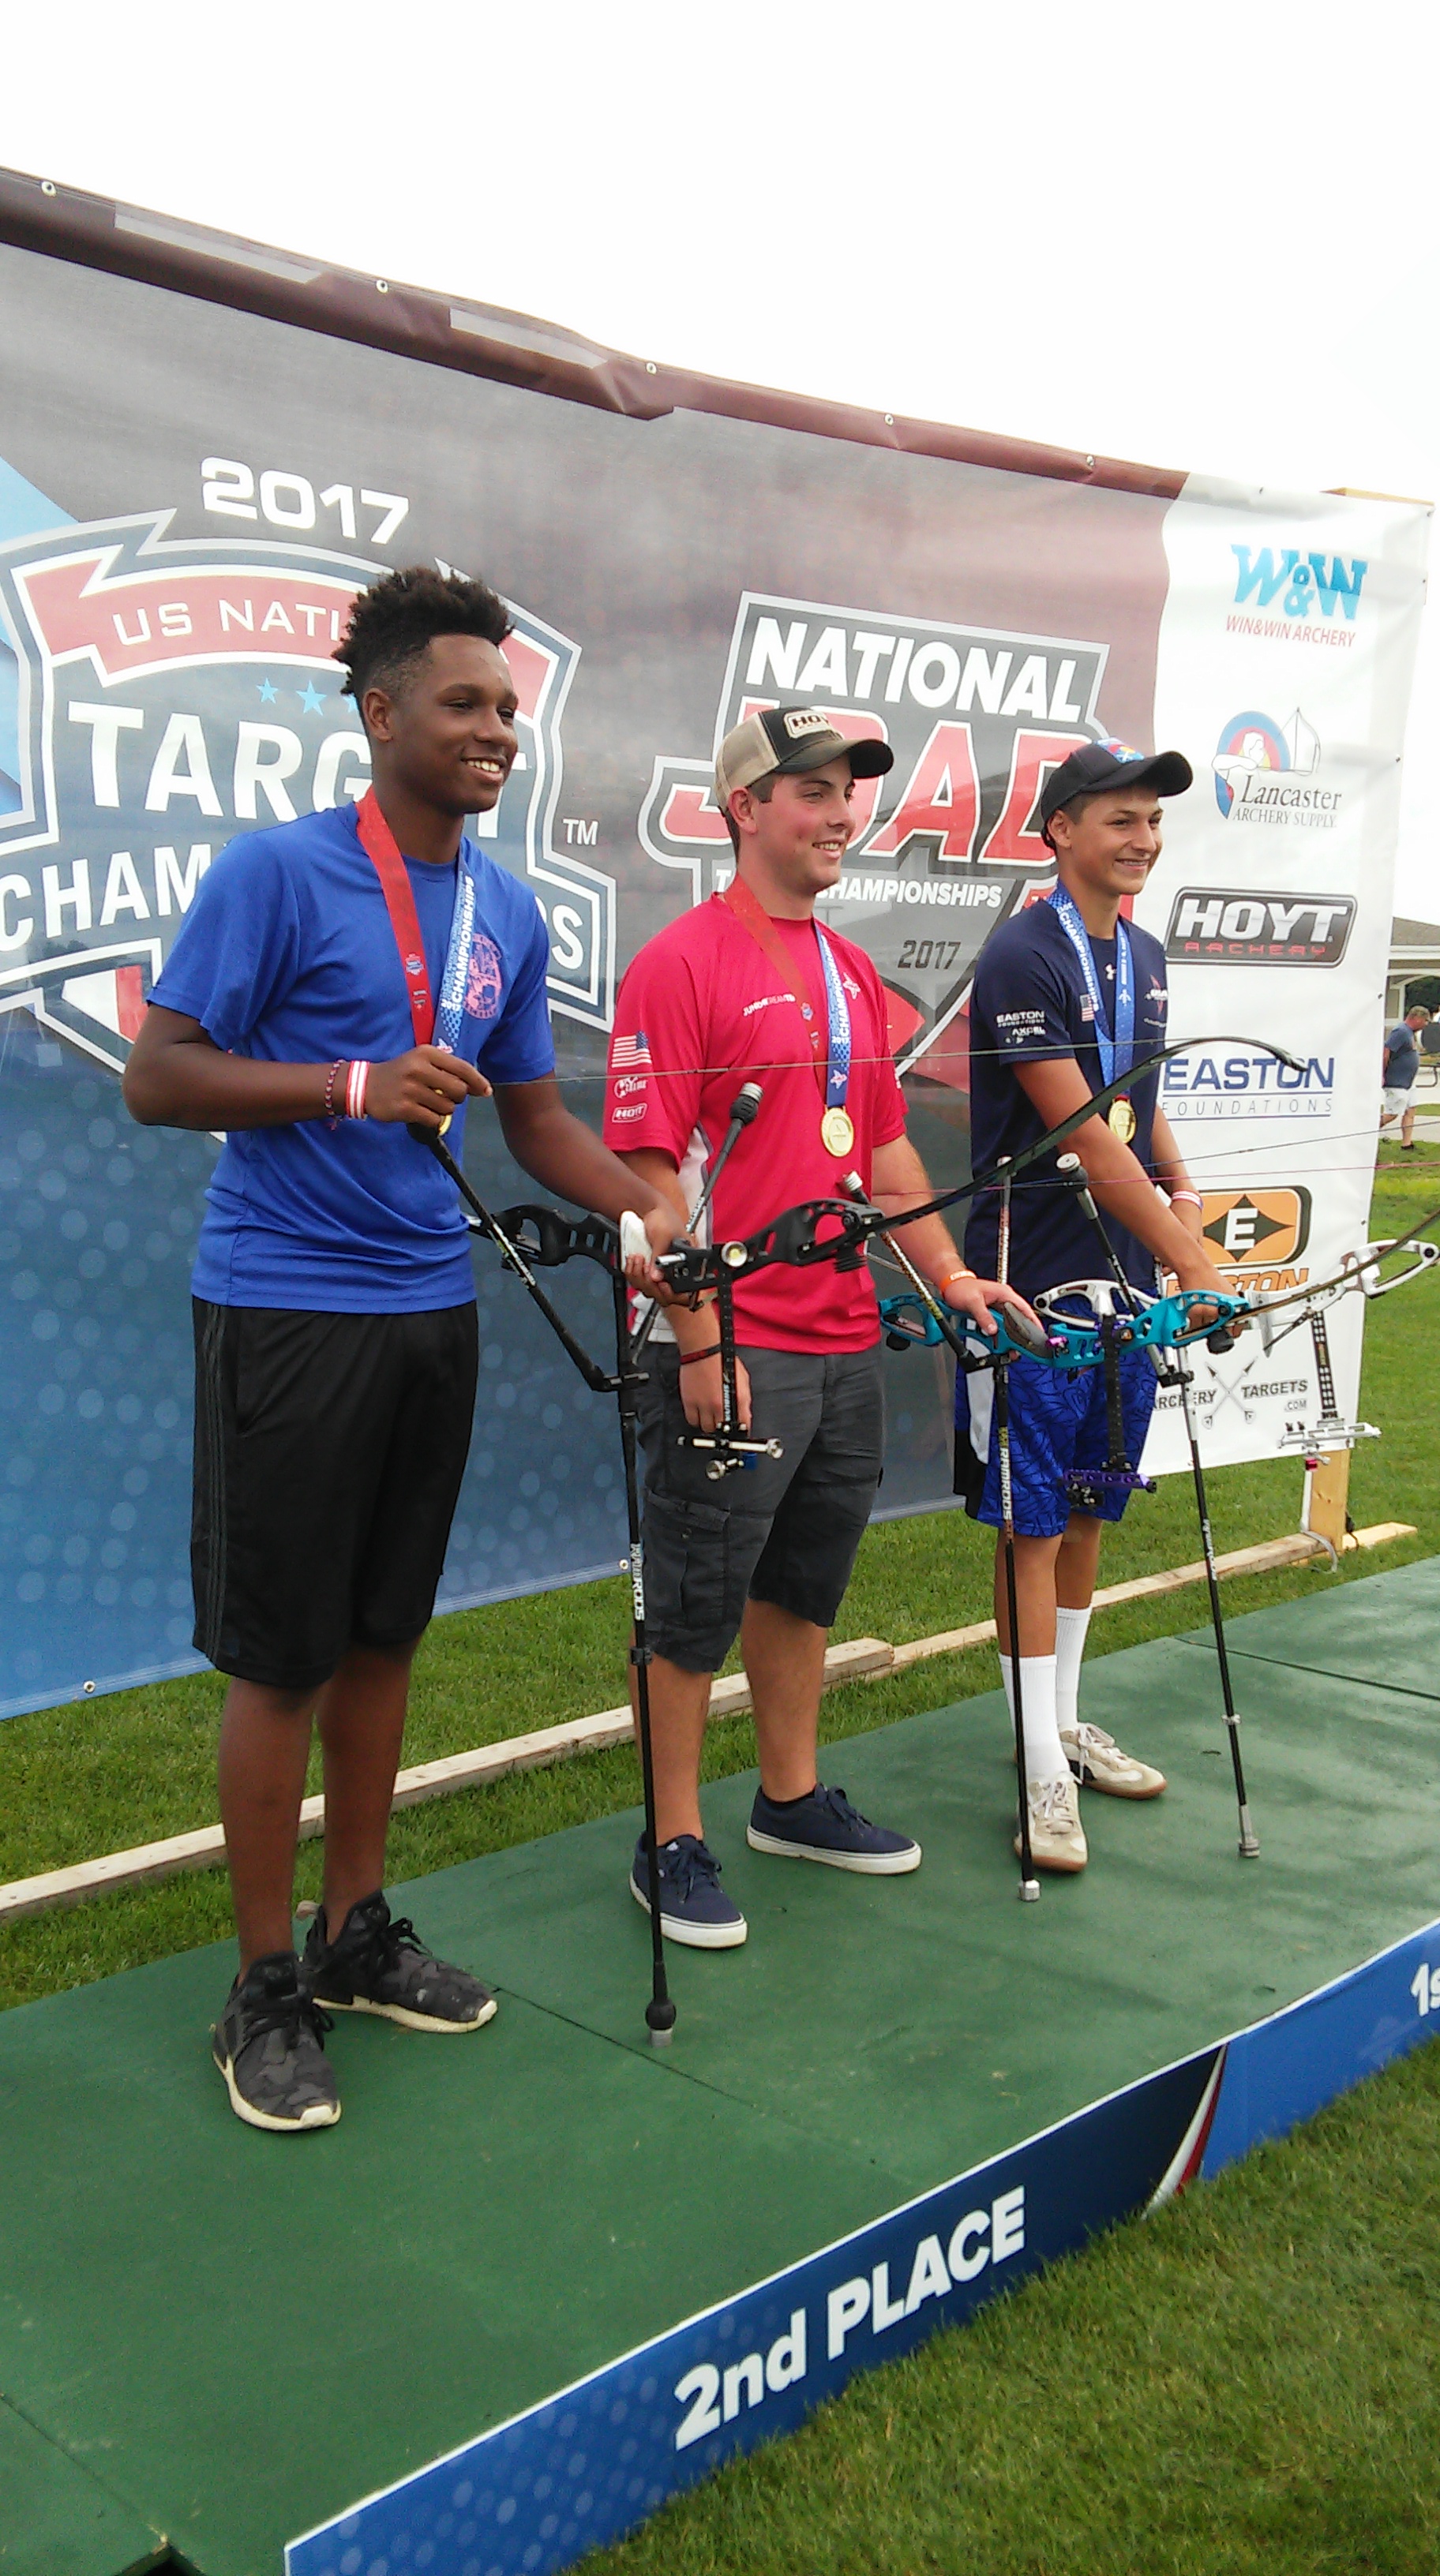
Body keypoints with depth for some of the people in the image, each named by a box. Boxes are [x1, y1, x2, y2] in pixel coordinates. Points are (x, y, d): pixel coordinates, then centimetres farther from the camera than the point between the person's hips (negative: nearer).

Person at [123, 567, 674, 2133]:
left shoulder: (507, 914, 9)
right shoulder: (276, 872, -10)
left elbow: (535, 1114, 15)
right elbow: (156, 1078, -12)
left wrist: (649, 1207, -1)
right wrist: (354, 1083, -24)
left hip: (430, 1308, 7)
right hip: (286, 1310, -6)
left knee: (382, 1637, 15)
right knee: (282, 1655, 1)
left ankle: (355, 1935, 31)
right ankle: (263, 1994, 17)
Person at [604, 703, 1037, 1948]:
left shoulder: (854, 973, 14)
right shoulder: (682, 964, -11)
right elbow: (649, 1168, -16)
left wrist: (948, 1273, 14)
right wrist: (701, 1340, -19)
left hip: (845, 1345, 8)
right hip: (730, 1354, -8)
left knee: (804, 1586, 19)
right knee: (697, 1606, 3)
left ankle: (792, 1800, 35)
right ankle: (675, 1845, 16)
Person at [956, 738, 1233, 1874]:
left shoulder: (1146, 957, 12)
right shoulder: (1023, 957, -14)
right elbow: (1084, 1139, -20)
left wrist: (1181, 1184, 5)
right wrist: (1194, 1262, -20)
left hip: (1126, 1281, 8)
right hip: (1038, 1288, -7)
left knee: (1090, 1511, 16)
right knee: (1035, 1524, -1)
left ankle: (1067, 1722, 30)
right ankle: (1044, 1770, 8)